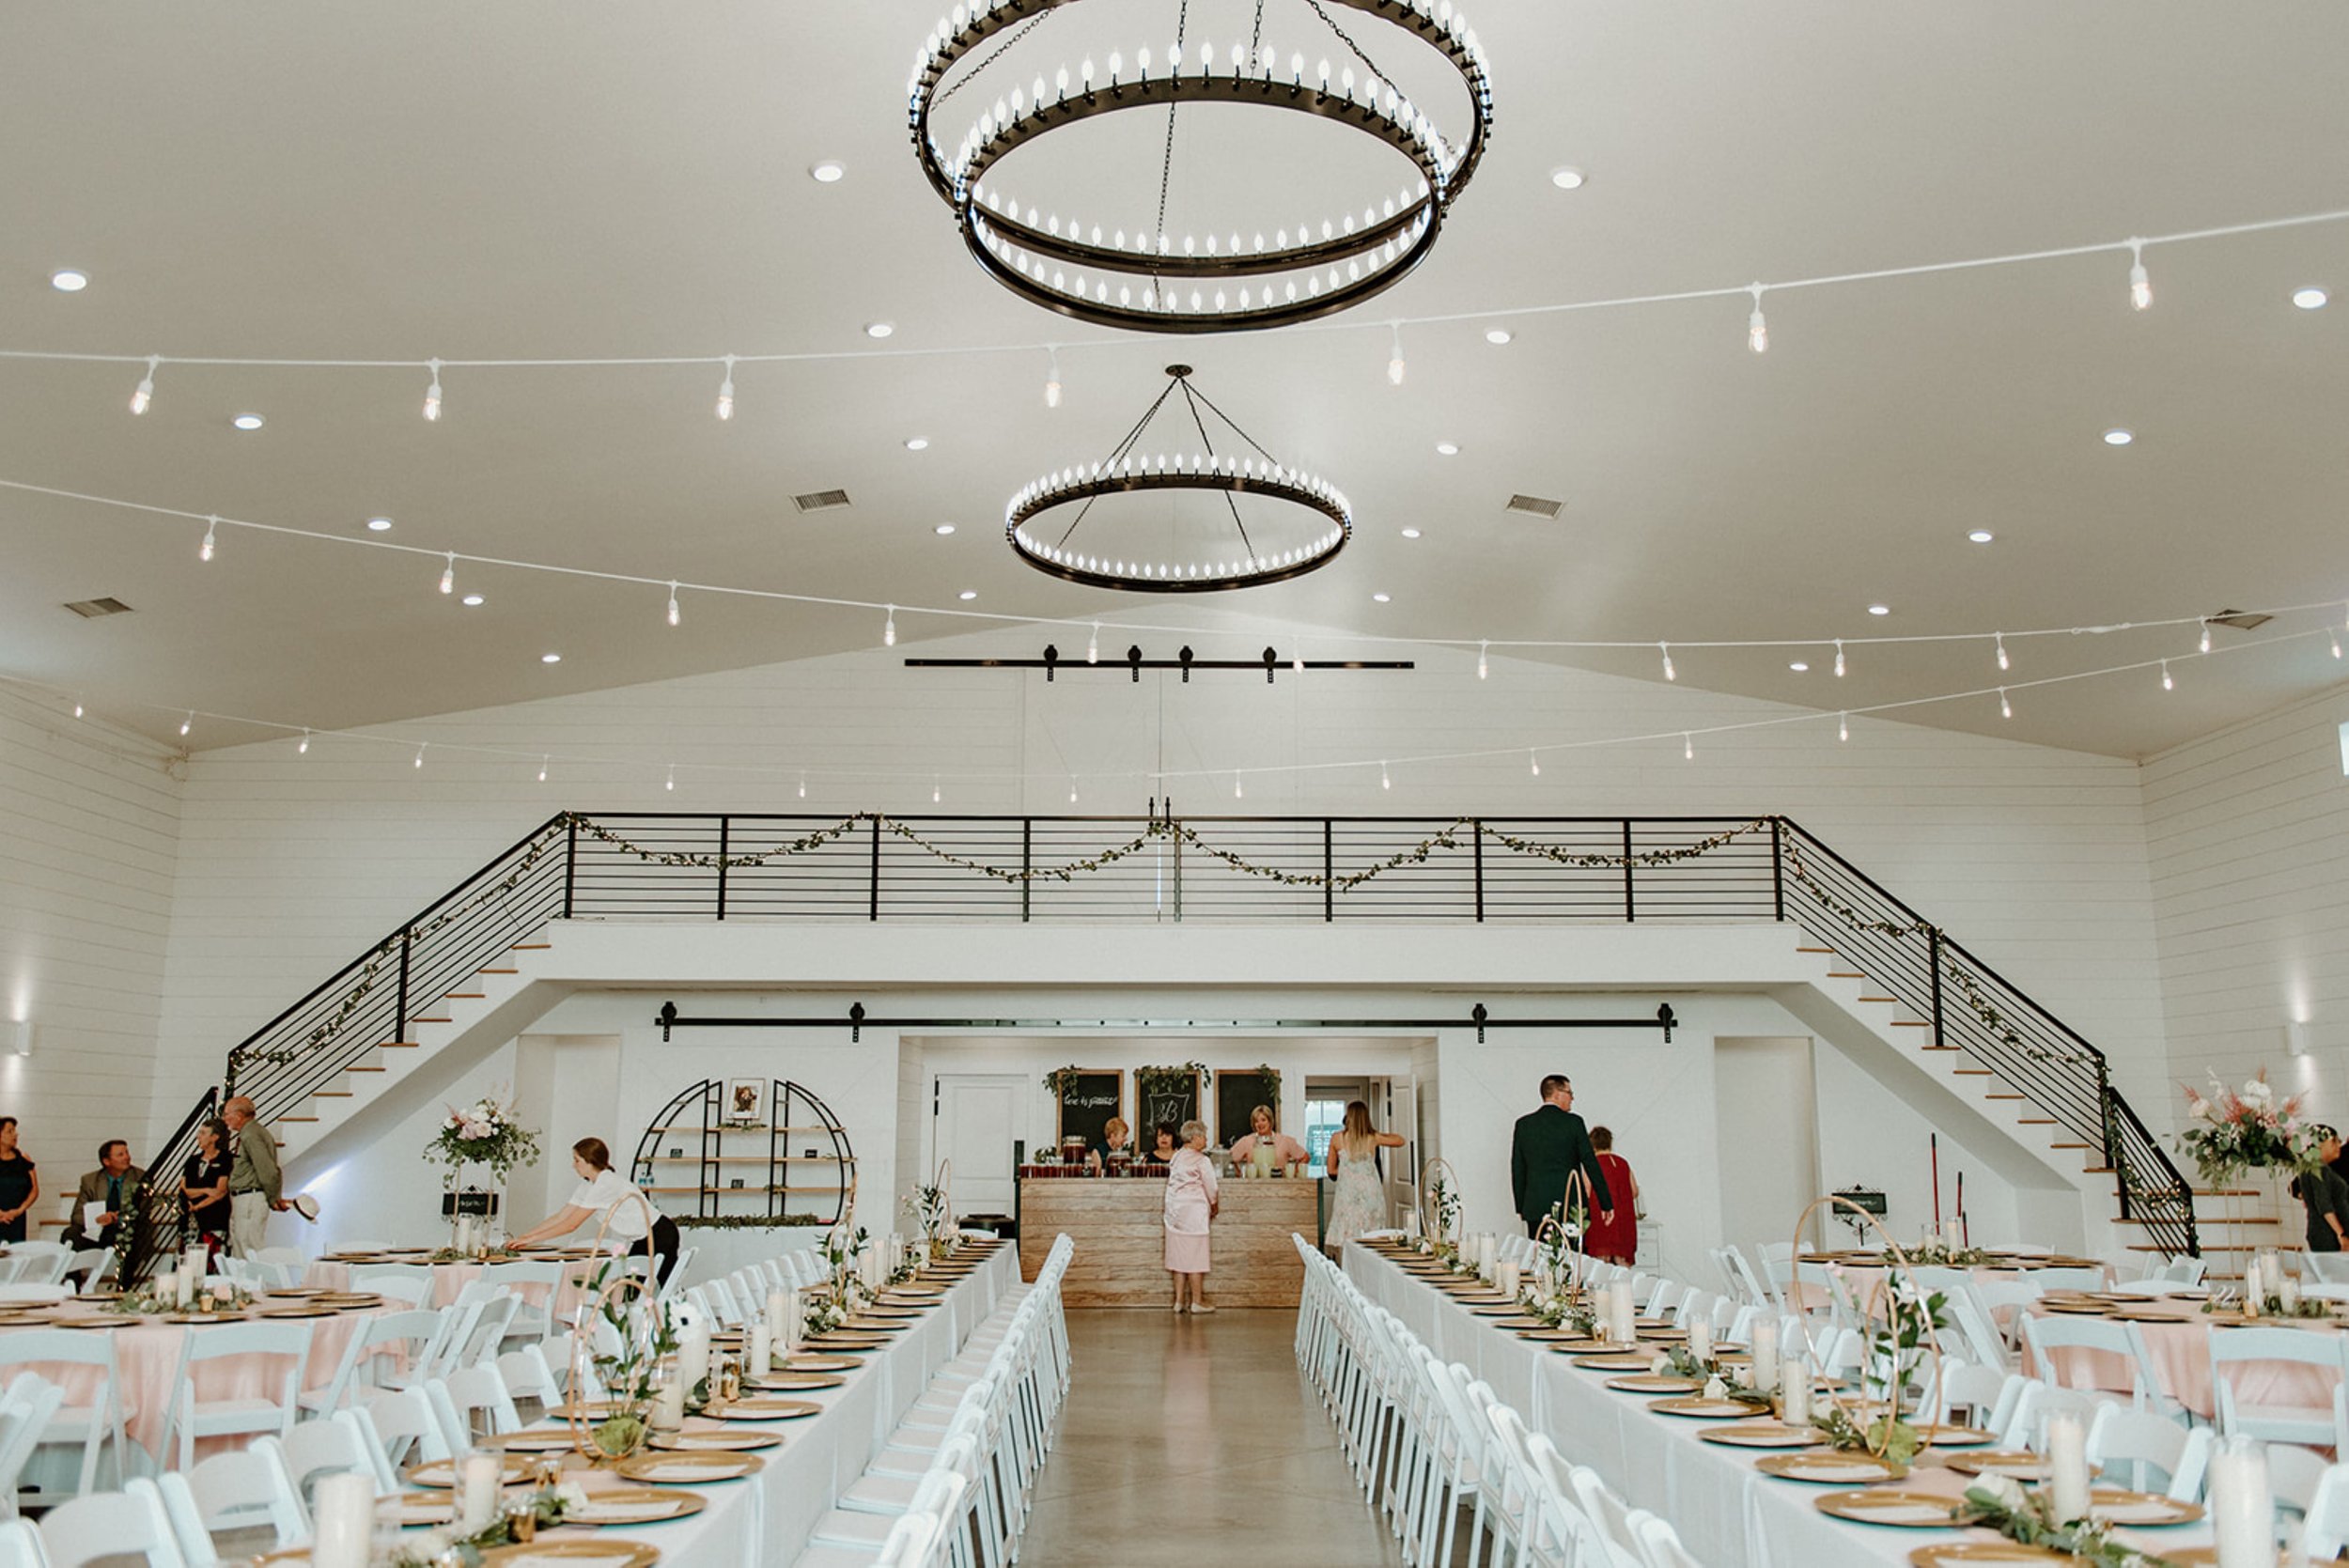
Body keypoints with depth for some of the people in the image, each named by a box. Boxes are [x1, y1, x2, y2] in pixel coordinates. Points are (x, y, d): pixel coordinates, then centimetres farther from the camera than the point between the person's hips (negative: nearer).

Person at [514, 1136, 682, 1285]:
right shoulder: (588, 1185, 6)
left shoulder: (606, 1185, -22)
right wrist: (522, 1236, 0)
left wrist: (530, 1239, -15)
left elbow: (571, 1224, -21)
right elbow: (560, 1218, 6)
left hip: (660, 1237, -9)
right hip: (642, 1241, 9)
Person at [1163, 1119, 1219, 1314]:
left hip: (1174, 1210, 6)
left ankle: (1179, 1300, 12)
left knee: (1179, 1255, 10)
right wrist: (1214, 1207, 13)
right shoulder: (1202, 1161, -12)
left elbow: (1172, 1183, 11)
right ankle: (1197, 1301, 5)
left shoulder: (1176, 1157, 7)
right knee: (1195, 1256, 0)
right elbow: (1210, 1188, -7)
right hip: (1194, 1211, -6)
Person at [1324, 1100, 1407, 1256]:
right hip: (1371, 1193, 1)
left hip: (1347, 1192, -1)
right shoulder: (1373, 1138, 0)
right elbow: (1400, 1140, 16)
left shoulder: (1337, 1139, -1)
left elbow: (1331, 1170, 9)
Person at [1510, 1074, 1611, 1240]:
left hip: (1535, 1208, 3)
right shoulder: (1573, 1122, -2)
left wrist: (1521, 1207, 15)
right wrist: (1606, 1204, 4)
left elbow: (1517, 1169, 9)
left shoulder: (1523, 1124, 7)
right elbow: (1591, 1164, -1)